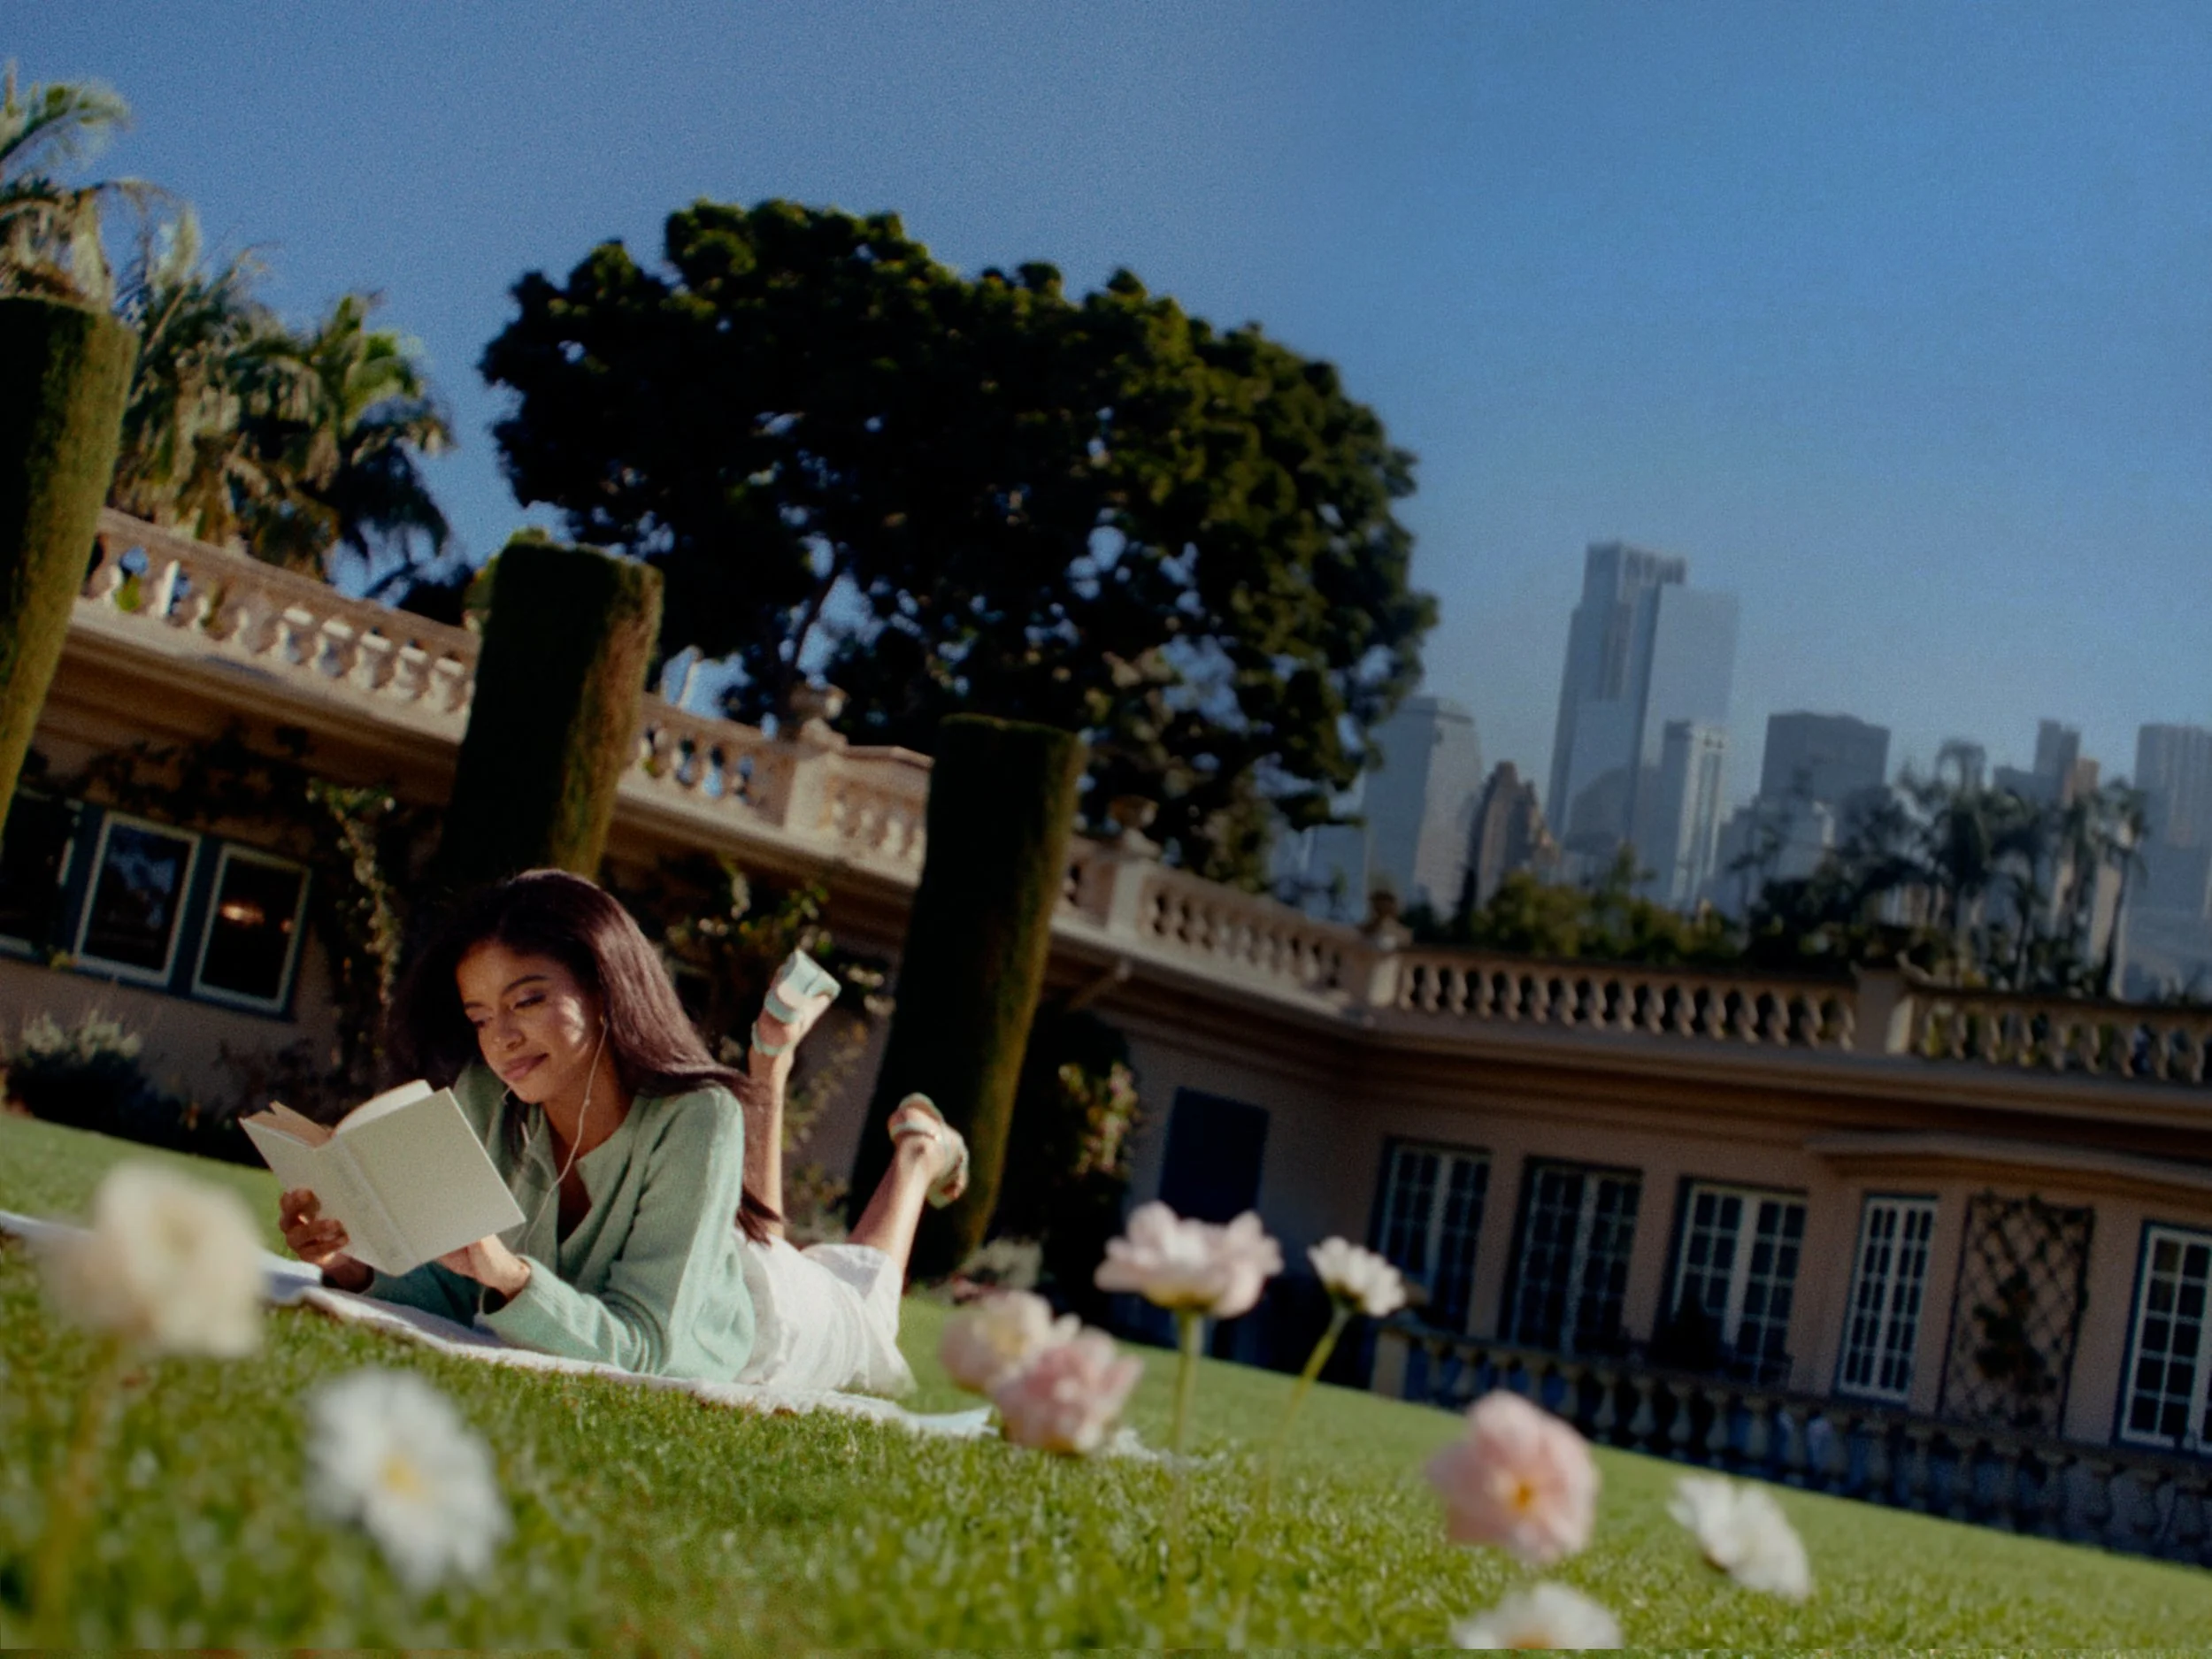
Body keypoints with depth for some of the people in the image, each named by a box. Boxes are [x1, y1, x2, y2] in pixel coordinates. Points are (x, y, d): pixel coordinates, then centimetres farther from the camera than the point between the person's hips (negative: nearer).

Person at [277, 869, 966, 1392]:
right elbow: (449, 1287, -26)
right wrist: (353, 1265, -46)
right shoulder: (484, 1099, -33)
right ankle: (770, 1063, 47)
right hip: (576, 1341, 3)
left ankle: (917, 1149, 53)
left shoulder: (695, 1120, -43)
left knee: (854, 1298, 33)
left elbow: (642, 1346, -43)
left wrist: (510, 1273, -60)